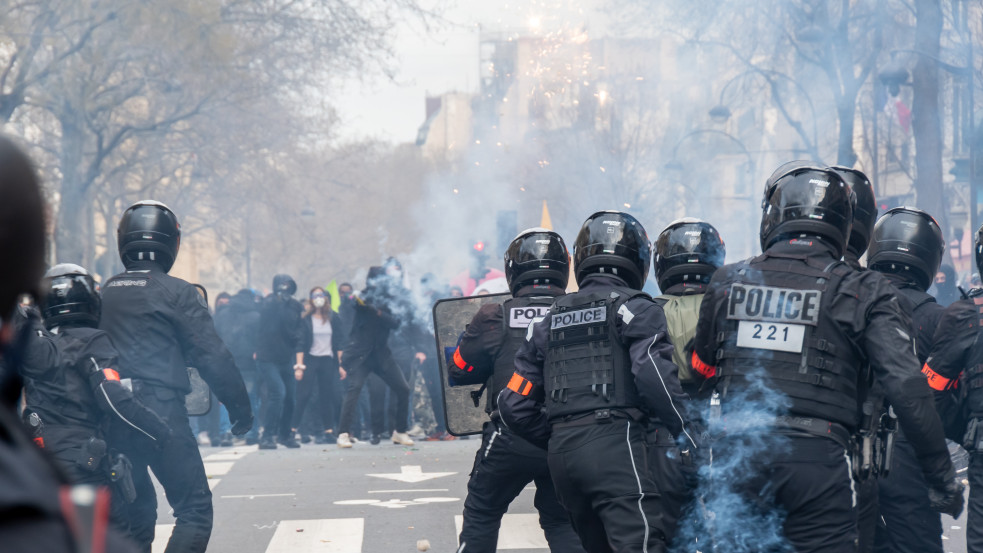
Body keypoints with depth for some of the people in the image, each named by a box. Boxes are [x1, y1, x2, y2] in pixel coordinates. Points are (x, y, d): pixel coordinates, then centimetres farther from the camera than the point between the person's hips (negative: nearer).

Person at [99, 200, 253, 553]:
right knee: (194, 510, -2)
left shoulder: (104, 294, 9)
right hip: (160, 411, -6)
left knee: (135, 510, 17)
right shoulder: (177, 293, -6)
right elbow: (212, 356, -7)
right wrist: (240, 407, 1)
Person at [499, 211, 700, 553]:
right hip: (613, 441, -7)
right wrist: (686, 435, -7)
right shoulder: (634, 309, 3)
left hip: (560, 451, 7)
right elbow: (652, 371, -14)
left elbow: (514, 404, 19)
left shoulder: (550, 320, 22)